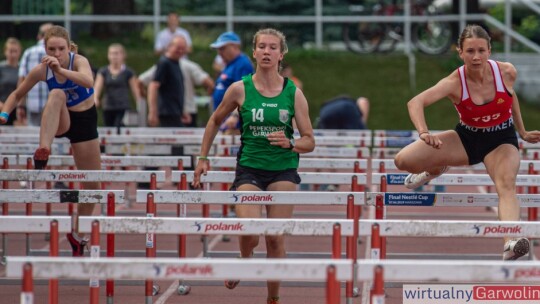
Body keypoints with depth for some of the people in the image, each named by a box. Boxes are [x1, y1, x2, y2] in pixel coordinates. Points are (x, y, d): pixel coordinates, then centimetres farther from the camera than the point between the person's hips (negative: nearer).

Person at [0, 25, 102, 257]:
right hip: (60, 121, 0)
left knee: (92, 184, 2)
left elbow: (88, 81, -44)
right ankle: (43, 151, -50)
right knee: (57, 94, -36)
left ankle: (78, 234, 23)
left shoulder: (79, 61, -21)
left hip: (85, 121, 0)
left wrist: (60, 70, -56)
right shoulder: (41, 70, -14)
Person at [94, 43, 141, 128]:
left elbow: (135, 91, 2)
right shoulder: (103, 72, 8)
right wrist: (95, 98, -25)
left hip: (123, 109, -4)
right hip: (108, 109, 4)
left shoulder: (128, 72, 1)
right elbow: (97, 87, -4)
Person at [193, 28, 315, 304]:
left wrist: (289, 143, -20)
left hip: (283, 170, 1)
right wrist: (203, 159, 12)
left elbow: (309, 142, 1)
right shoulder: (240, 89, -3)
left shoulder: (294, 93, -2)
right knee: (249, 234, -18)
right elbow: (215, 121, 14)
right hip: (249, 168, -1)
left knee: (275, 238, -1)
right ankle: (244, 262, 17)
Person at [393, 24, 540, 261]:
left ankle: (511, 242, -56)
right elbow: (415, 102, -35)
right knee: (403, 160, -11)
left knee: (506, 184, -33)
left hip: (502, 141, -1)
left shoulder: (507, 72, -16)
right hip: (466, 138, 1)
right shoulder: (455, 83, -22)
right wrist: (424, 132, -53)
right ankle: (435, 170, 27)